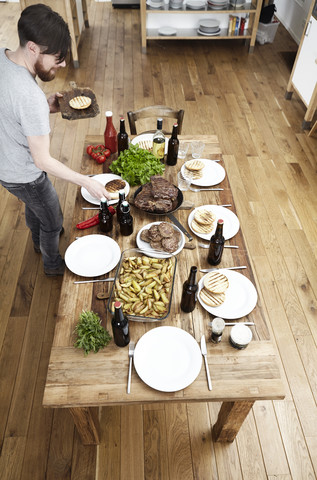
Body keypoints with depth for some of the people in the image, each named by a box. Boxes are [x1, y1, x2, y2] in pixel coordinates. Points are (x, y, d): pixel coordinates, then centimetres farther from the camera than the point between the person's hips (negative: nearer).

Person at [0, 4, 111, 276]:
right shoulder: (30, 97, -37)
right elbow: (42, 160, -29)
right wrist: (87, 182, -22)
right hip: (24, 177, -8)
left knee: (34, 206, 34)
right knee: (53, 221, 18)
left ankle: (39, 241, 63)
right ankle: (53, 264, 45)